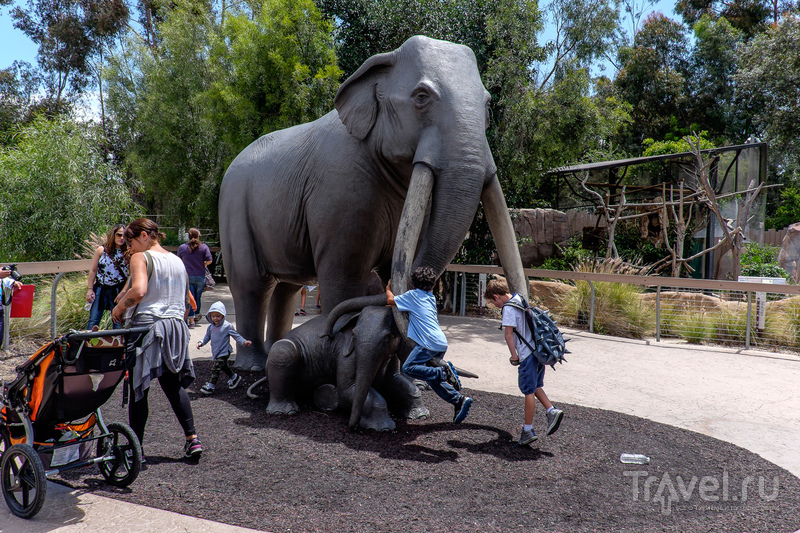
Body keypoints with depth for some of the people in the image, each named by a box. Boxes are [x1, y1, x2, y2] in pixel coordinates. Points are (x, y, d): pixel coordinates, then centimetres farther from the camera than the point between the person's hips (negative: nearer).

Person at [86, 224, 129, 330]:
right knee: (93, 321, 1)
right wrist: (90, 289, 3)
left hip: (118, 291, -1)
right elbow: (93, 270, 7)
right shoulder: (101, 250, 2)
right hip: (100, 289, 1)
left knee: (118, 323, 3)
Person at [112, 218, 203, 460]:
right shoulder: (178, 260, 15)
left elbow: (138, 290, -22)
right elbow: (187, 299, 16)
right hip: (176, 326, 6)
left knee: (138, 388, 4)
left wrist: (119, 307, -7)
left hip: (147, 324, -6)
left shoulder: (141, 257, -6)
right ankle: (192, 437, 8)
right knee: (173, 384, 14)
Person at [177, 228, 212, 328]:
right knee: (198, 297, 17)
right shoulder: (204, 247, -2)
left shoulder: (182, 247, 1)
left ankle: (191, 320, -6)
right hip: (200, 277, 1)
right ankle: (197, 315, 35)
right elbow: (209, 260, -9)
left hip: (187, 276, -1)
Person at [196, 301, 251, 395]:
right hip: (215, 352, 7)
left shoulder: (227, 326, -13)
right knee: (224, 366, 20)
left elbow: (236, 336, -9)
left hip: (224, 352, -7)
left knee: (216, 368, -12)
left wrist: (244, 342, -20)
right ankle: (234, 377, 40)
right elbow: (207, 336, 16)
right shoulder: (211, 327, 5)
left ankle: (211, 385, -7)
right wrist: (201, 342, -1)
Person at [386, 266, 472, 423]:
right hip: (441, 343, 8)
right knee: (431, 376, 12)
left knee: (408, 367, -8)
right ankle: (459, 400, 5)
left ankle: (443, 372, -17)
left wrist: (388, 289, 27)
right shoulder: (430, 297, 22)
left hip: (429, 343, -8)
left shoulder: (413, 295, -1)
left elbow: (390, 300, 8)